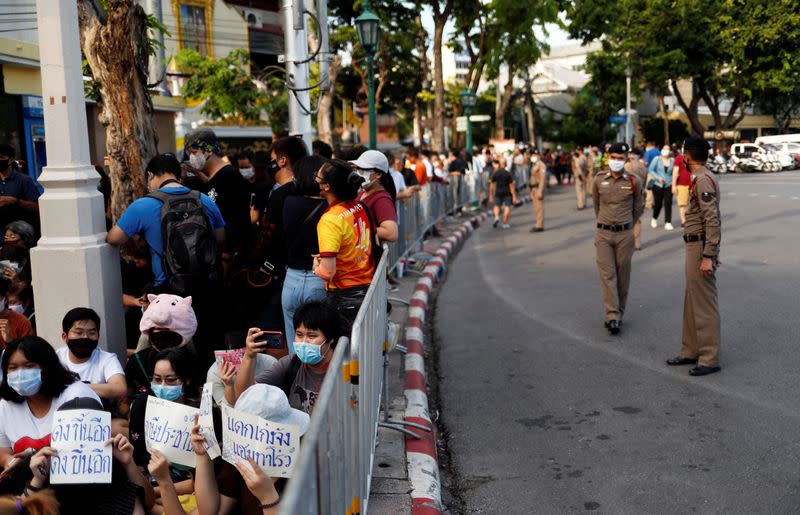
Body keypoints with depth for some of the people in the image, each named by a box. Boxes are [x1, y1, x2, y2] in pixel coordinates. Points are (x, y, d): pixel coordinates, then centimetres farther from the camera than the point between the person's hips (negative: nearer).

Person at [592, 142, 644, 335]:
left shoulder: (634, 181, -4)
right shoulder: (599, 180, 0)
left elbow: (638, 208, 11)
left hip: (625, 235, 0)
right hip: (603, 234, 1)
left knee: (622, 276, 7)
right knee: (607, 275, -5)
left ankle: (619, 313, 20)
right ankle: (612, 316, -6)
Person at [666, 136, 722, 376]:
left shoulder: (703, 180, -17)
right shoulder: (699, 178, 15)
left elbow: (713, 220, -22)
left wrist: (708, 256, -23)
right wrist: (711, 252, 23)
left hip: (700, 247, -11)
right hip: (694, 246, 11)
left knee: (704, 304, -5)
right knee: (692, 302, 16)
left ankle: (710, 359, 1)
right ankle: (691, 352, 25)